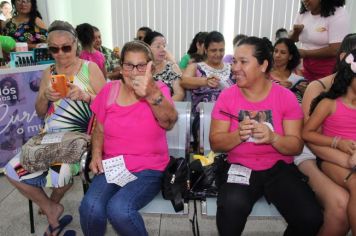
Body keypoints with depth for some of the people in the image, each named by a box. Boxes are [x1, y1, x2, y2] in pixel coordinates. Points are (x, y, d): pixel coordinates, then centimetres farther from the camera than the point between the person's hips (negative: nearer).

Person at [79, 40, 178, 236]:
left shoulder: (158, 89, -7)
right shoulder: (109, 90, 3)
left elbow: (169, 121, -28)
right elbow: (100, 130, 13)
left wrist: (151, 94, -47)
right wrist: (96, 154, -5)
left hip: (148, 169, -3)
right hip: (111, 166, 3)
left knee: (119, 209, -28)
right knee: (90, 208, -24)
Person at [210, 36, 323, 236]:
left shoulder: (286, 97, -3)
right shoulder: (227, 96, -2)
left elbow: (297, 146, -5)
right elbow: (215, 143, -5)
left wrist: (272, 137, -26)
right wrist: (238, 135, -25)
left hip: (279, 168, 2)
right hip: (240, 168, -1)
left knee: (311, 219, -18)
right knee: (231, 209, -31)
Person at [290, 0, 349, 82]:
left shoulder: (338, 14, -13)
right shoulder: (303, 13, 5)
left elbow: (335, 50, -21)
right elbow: (293, 39, 16)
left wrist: (305, 53, -15)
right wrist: (295, 32, -7)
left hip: (329, 70, -6)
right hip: (307, 68, 6)